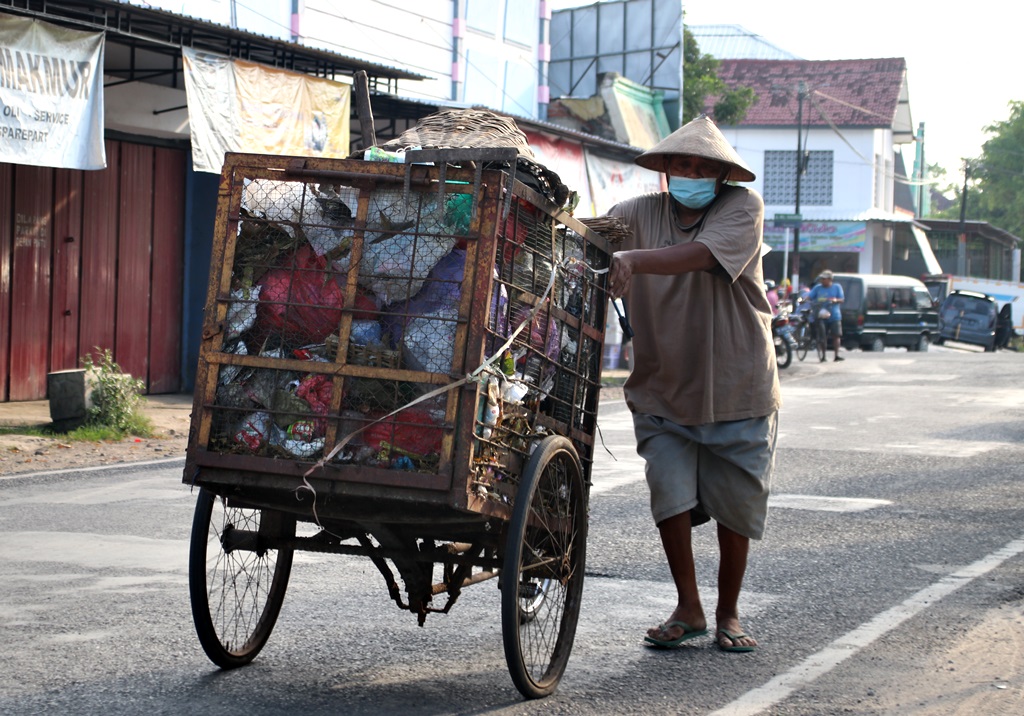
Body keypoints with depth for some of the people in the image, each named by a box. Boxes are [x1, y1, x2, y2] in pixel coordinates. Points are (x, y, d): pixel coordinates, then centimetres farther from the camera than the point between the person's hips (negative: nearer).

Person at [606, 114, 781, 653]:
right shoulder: (644, 213, 1)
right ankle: (688, 610, 8)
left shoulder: (742, 208, -8)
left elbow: (697, 256, -26)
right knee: (671, 493, -9)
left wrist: (633, 259, -39)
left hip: (735, 387, -1)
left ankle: (728, 613, 25)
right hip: (663, 389, 1)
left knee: (736, 505, 7)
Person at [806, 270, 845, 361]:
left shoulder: (837, 287, 7)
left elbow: (842, 299, 3)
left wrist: (835, 300, -18)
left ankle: (837, 355, -3)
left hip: (834, 315, -1)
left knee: (836, 335, -6)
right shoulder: (817, 288, 9)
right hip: (821, 315, 1)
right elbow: (809, 297, 4)